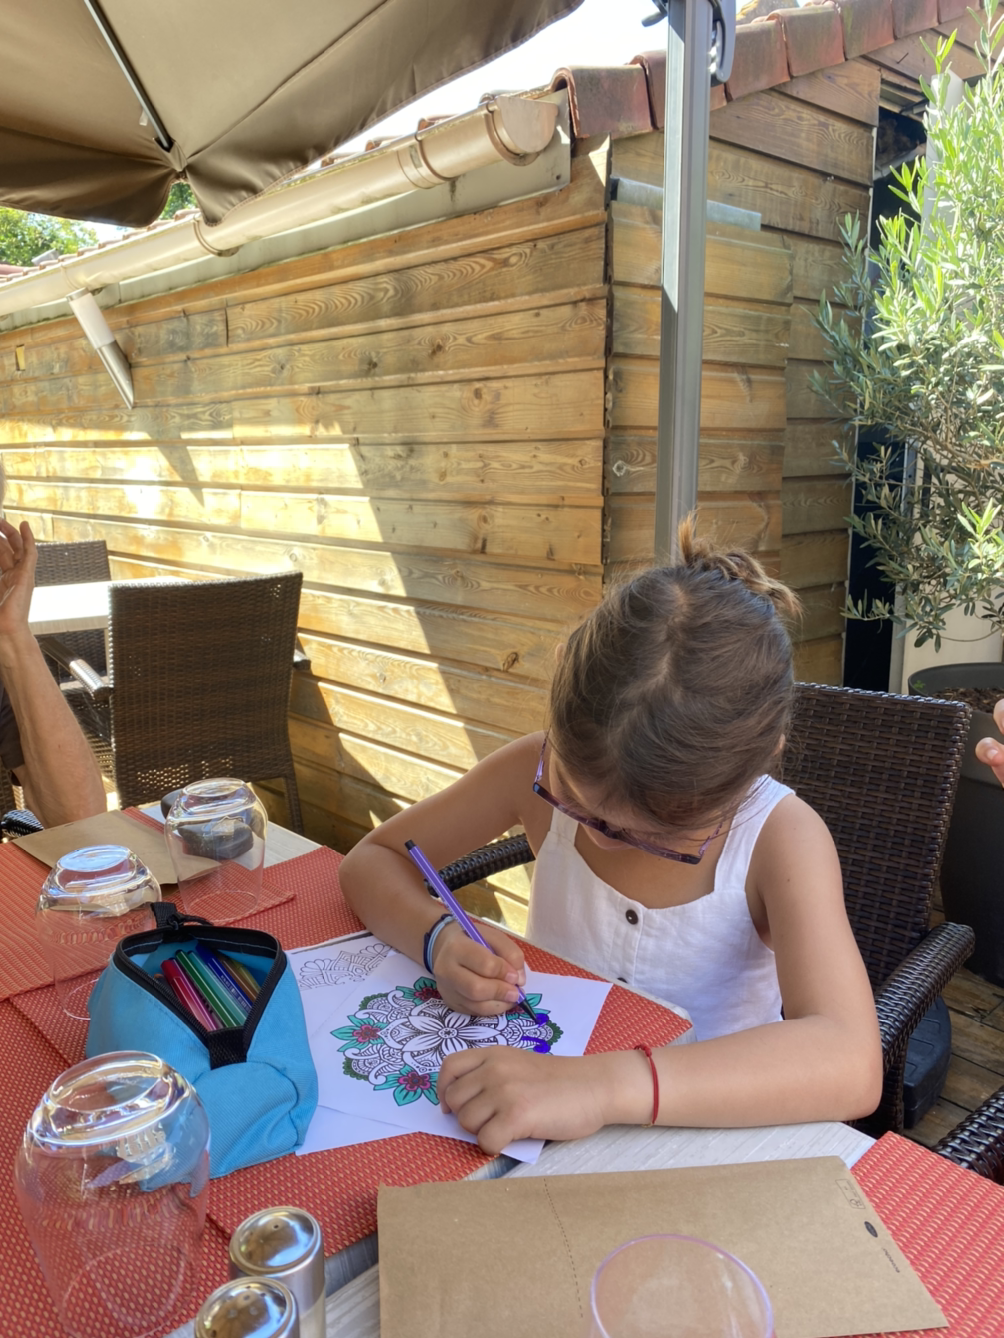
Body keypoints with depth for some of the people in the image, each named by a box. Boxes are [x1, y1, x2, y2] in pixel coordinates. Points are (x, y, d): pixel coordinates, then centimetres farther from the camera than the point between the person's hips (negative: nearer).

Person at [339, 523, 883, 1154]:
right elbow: (372, 860, -2)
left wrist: (606, 1084, -42)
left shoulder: (781, 837, -19)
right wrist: (440, 936, -21)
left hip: (702, 1133, -1)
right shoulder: (540, 771, -12)